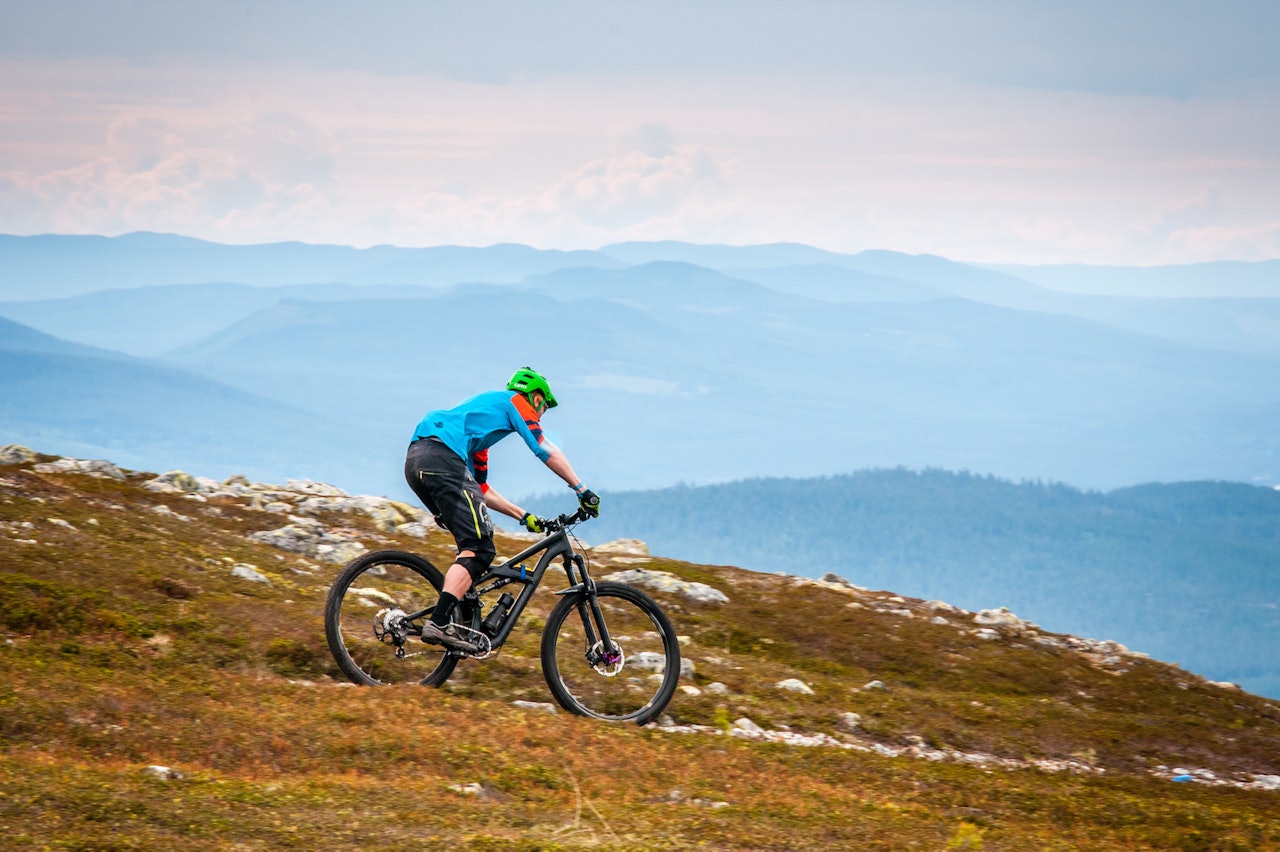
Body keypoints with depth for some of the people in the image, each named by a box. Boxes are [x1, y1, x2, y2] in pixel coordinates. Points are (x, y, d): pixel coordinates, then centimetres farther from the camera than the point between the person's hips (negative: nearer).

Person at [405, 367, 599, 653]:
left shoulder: (486, 410, 38)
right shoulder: (516, 402, 16)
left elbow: (481, 490, 36)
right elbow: (546, 451, 2)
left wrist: (524, 517, 35)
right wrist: (582, 490, 5)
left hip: (416, 459, 9)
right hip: (442, 458, -9)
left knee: (476, 540, 17)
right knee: (479, 549, -11)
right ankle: (439, 624, -24)